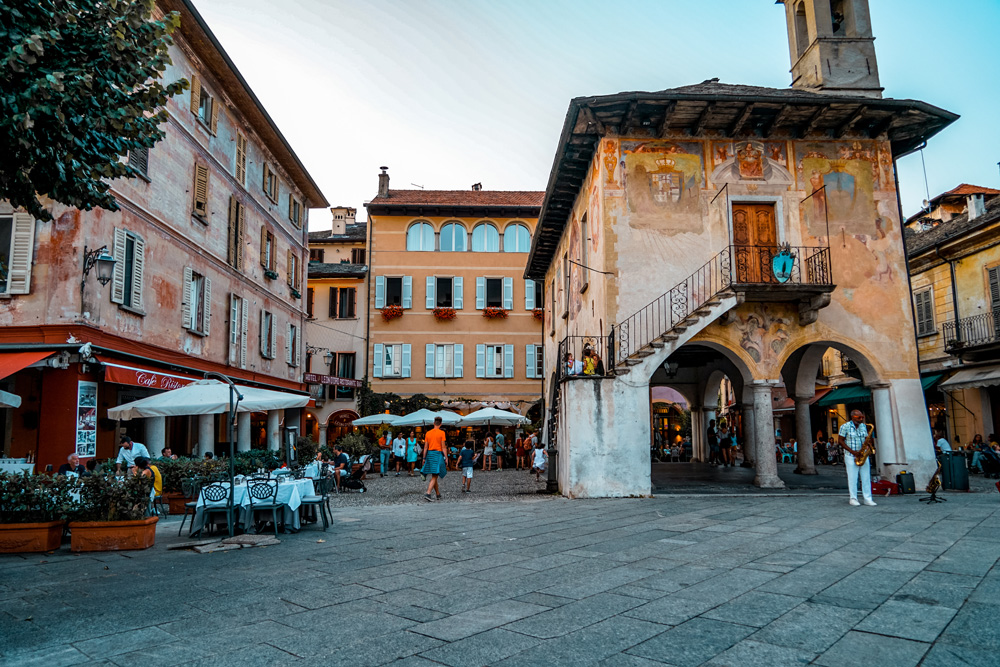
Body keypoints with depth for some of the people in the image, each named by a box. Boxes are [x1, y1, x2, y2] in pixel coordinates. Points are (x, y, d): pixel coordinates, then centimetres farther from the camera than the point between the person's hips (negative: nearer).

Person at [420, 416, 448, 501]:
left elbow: (425, 447, 6)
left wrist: (424, 458, 11)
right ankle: (427, 494, -19)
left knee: (434, 476, 16)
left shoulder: (428, 433, 7)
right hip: (438, 454, -5)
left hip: (429, 454, 5)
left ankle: (438, 494, 25)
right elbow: (443, 447, -8)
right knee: (434, 477, -5)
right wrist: (446, 458, -4)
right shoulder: (441, 433, -6)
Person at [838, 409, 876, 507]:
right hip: (850, 456, -5)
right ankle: (853, 498, 7)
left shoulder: (863, 426, 10)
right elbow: (841, 441, -7)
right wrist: (852, 451, -14)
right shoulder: (845, 427, -7)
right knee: (852, 478, -1)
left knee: (866, 477, 3)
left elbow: (866, 438, 16)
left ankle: (868, 499, 8)